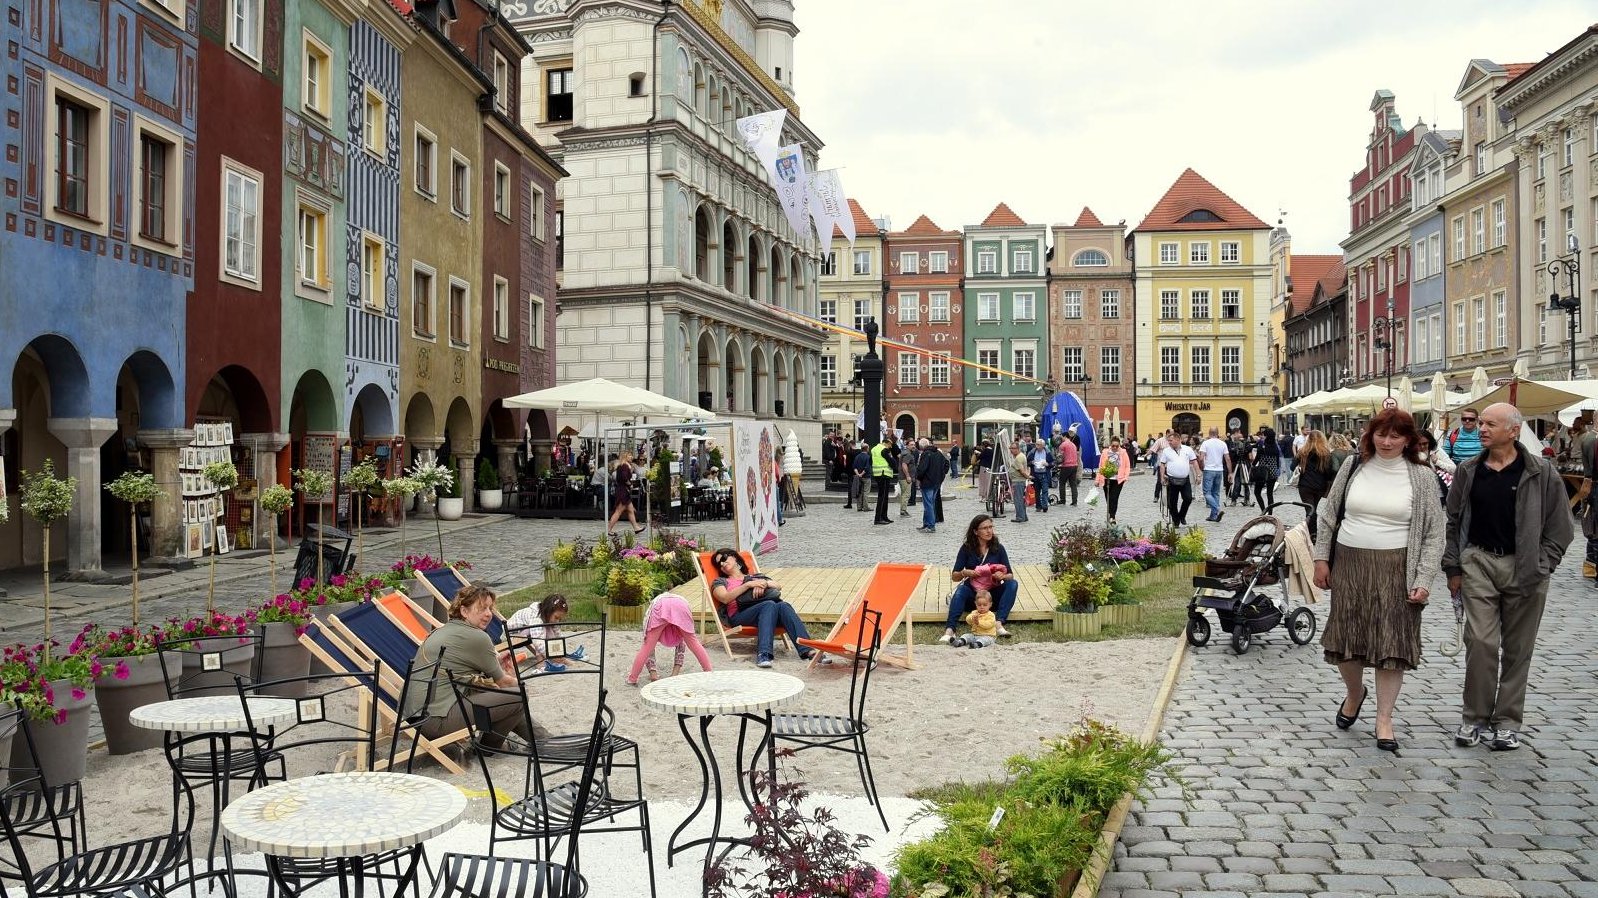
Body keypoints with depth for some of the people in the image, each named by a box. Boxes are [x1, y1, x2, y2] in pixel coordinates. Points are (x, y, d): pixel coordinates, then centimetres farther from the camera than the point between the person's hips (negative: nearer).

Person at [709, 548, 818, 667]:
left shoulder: (756, 576, 34)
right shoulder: (720, 582, 26)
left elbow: (778, 586, 18)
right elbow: (725, 598, 2)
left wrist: (764, 583, -2)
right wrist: (748, 584, -3)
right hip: (739, 615, -3)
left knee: (783, 606, -31)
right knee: (769, 605, -34)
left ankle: (806, 650, -48)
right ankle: (763, 654, -53)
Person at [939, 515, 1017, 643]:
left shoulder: (998, 548, 1)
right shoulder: (967, 548, -2)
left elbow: (1010, 575, 0)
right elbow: (954, 577, -1)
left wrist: (1002, 576, -24)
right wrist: (964, 573, -23)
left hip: (994, 594, 2)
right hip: (973, 594, -1)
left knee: (1013, 584, -24)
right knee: (961, 589, -33)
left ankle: (999, 623, -38)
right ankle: (949, 630, -51)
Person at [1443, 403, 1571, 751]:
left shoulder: (1542, 473, -4)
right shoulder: (1468, 471, 4)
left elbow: (1559, 528, 0)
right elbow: (1453, 522, 10)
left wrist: (1539, 568, -5)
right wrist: (1453, 567, 7)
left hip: (1524, 569, -1)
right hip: (1479, 562, 1)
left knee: (1517, 649, 7)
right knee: (1480, 642, -4)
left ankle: (1507, 722, 18)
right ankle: (1475, 718, 8)